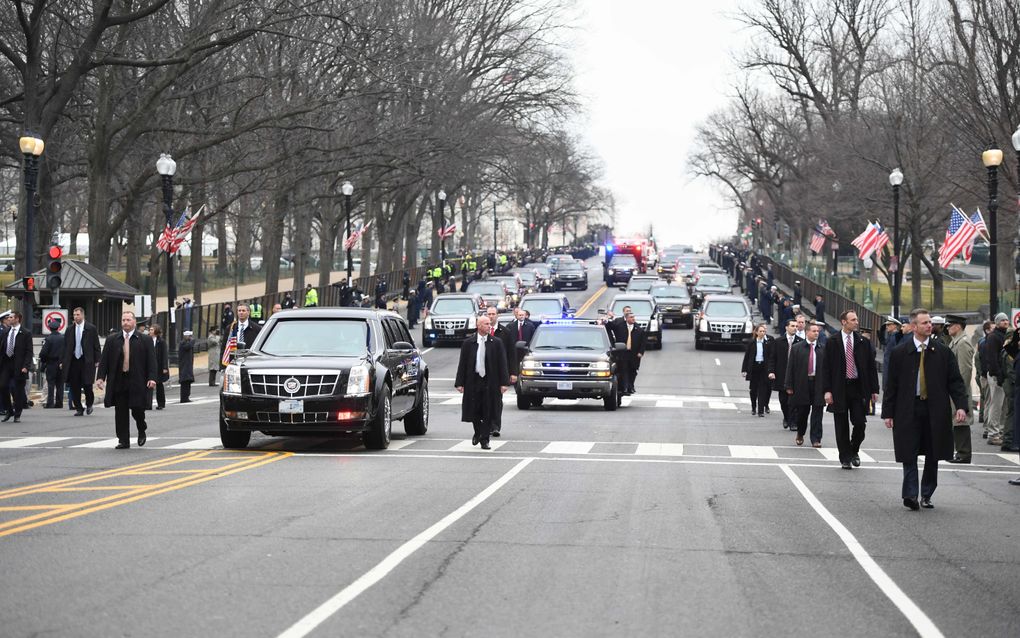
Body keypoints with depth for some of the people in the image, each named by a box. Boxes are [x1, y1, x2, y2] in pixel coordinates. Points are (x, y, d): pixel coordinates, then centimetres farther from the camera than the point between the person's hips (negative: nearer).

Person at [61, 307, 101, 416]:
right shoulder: (70, 329, 9)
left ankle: (89, 404, 21)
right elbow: (65, 347, 12)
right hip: (73, 361, 3)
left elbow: (96, 346, 1)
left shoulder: (91, 329, 0)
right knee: (75, 387, 2)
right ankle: (79, 408, 11)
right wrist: (63, 361, 7)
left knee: (87, 385, -4)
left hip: (86, 361, -3)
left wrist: (97, 361, -5)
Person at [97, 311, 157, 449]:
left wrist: (152, 378, -11)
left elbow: (151, 361, -1)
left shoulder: (145, 340, 2)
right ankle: (123, 441, 10)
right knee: (120, 413, 3)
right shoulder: (112, 340, 8)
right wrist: (100, 377, -3)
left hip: (137, 383, -2)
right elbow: (104, 360, 7)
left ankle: (141, 431, 28)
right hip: (118, 382, 2)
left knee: (137, 410, -1)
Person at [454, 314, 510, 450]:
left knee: (488, 413, 1)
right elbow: (462, 364, 3)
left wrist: (504, 383, -5)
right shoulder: (468, 343, 2)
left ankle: (484, 440, 10)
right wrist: (460, 383, -3)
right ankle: (478, 433, 33)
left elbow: (502, 364, 2)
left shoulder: (496, 343, 2)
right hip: (473, 381, 0)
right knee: (474, 410, 7)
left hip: (490, 382, 0)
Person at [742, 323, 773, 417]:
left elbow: (771, 356, -1)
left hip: (764, 367, -1)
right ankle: (753, 408, 28)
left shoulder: (768, 342, 0)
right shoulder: (751, 343, 1)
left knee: (762, 389, -4)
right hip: (753, 367, 1)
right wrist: (744, 369, 0)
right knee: (753, 389, 10)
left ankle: (761, 411, -4)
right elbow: (746, 356, 3)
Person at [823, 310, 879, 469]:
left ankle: (854, 451, 21)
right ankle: (845, 458, 12)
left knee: (860, 423, -4)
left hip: (858, 388, 1)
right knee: (842, 426, 3)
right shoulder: (832, 343, 1)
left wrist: (874, 389, 3)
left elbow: (871, 366, 7)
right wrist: (827, 390, -9)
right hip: (839, 389, -1)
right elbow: (826, 368, 0)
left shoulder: (864, 342, 5)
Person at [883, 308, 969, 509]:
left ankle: (926, 496, 18)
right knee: (909, 454, -5)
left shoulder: (942, 351, 4)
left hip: (935, 410, 1)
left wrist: (961, 406, -9)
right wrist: (888, 412, 0)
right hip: (909, 409, -1)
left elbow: (955, 381, 4)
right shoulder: (900, 352, 2)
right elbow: (892, 384, 4)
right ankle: (910, 495, -4)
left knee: (933, 455, 7)